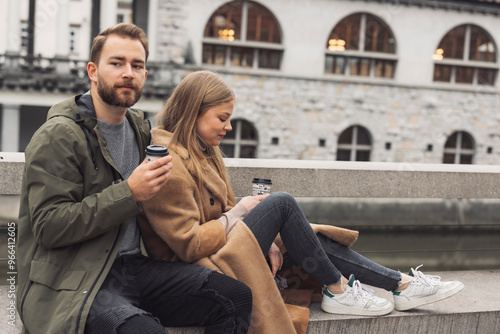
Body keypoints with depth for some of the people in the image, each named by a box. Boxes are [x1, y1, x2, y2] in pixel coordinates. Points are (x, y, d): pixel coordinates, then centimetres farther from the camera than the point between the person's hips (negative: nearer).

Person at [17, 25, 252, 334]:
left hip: (133, 263, 7)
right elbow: (49, 227, -17)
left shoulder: (140, 129, 13)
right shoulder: (58, 136, -9)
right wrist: (129, 194, -21)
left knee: (238, 297, -11)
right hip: (72, 280, -6)